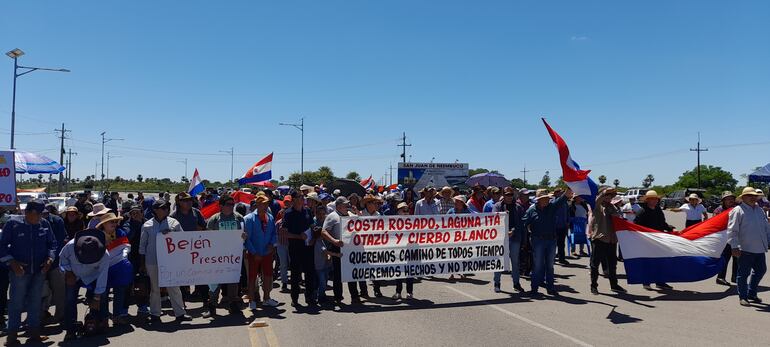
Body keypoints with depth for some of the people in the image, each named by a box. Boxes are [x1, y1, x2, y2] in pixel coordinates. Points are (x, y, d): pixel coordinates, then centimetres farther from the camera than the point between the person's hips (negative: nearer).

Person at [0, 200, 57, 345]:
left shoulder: (44, 224, 2)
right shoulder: (12, 224, -5)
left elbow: (52, 243, 10)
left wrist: (50, 258, -5)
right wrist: (12, 262, -13)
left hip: (39, 271, 3)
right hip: (19, 271, -3)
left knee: (35, 302, 11)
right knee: (16, 303, 3)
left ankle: (34, 333, 21)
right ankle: (12, 335, 14)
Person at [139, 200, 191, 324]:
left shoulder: (173, 223, 3)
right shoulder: (147, 225, 3)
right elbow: (142, 245, 8)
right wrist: (142, 264, 7)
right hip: (152, 262, 0)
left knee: (174, 287, 2)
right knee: (154, 288, 9)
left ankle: (180, 313, 9)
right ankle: (155, 314, 19)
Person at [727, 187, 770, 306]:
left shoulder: (760, 210, 14)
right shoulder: (737, 211, -8)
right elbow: (732, 231, -12)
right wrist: (734, 247, -16)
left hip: (760, 249, 7)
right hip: (745, 249, -7)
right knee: (744, 274, 1)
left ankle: (751, 293, 30)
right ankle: (742, 297, 12)